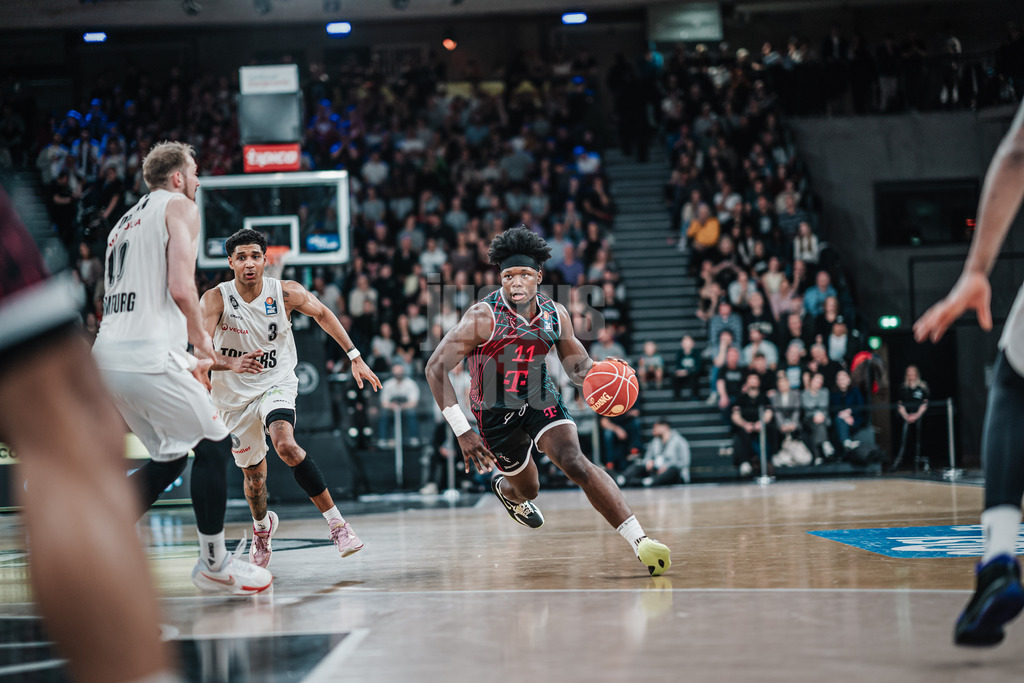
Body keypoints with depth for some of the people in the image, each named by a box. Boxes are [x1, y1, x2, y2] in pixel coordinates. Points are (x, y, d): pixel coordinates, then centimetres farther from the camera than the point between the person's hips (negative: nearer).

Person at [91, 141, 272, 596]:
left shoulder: (126, 221, 28)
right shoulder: (180, 206, 2)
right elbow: (180, 288, -13)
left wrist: (187, 363, 29)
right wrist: (204, 344, 2)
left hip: (106, 355, 9)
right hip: (147, 354, -9)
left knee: (169, 458, 19)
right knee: (214, 443, 4)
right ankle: (214, 564, 8)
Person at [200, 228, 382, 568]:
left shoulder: (286, 293, -14)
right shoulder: (215, 300, -18)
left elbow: (323, 314, 5)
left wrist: (355, 358, 4)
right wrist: (231, 364, -49)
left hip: (276, 384, -1)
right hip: (235, 394, 2)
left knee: (286, 445, -31)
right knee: (253, 473, 15)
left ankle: (337, 525, -26)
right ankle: (262, 526, 50)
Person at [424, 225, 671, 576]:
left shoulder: (555, 314, -8)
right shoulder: (483, 317, -22)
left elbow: (577, 365, 5)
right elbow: (436, 368, -21)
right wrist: (462, 432, -25)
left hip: (541, 400, 2)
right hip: (496, 412, -1)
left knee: (575, 461, -24)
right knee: (528, 488, 13)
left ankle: (640, 541, -32)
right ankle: (504, 489, 55)